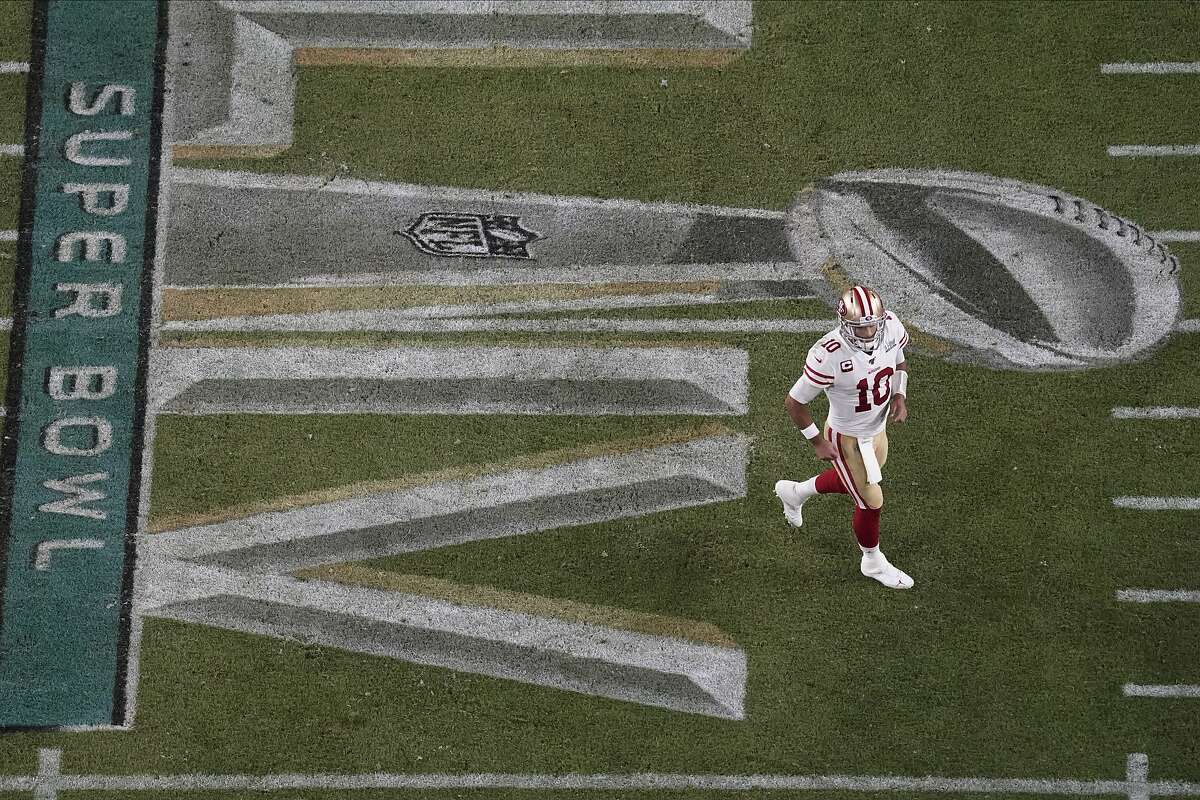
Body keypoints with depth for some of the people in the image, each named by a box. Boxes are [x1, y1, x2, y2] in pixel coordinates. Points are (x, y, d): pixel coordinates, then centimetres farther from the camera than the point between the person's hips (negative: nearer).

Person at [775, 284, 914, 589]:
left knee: (855, 481, 30)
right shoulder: (829, 356, -37)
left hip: (877, 429, 6)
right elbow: (794, 402, -23)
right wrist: (818, 442, -16)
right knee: (872, 503, 9)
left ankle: (795, 491, 55)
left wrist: (900, 395, -11)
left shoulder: (890, 327, -20)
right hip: (847, 438, -6)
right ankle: (873, 562, 39)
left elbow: (899, 364, 6)